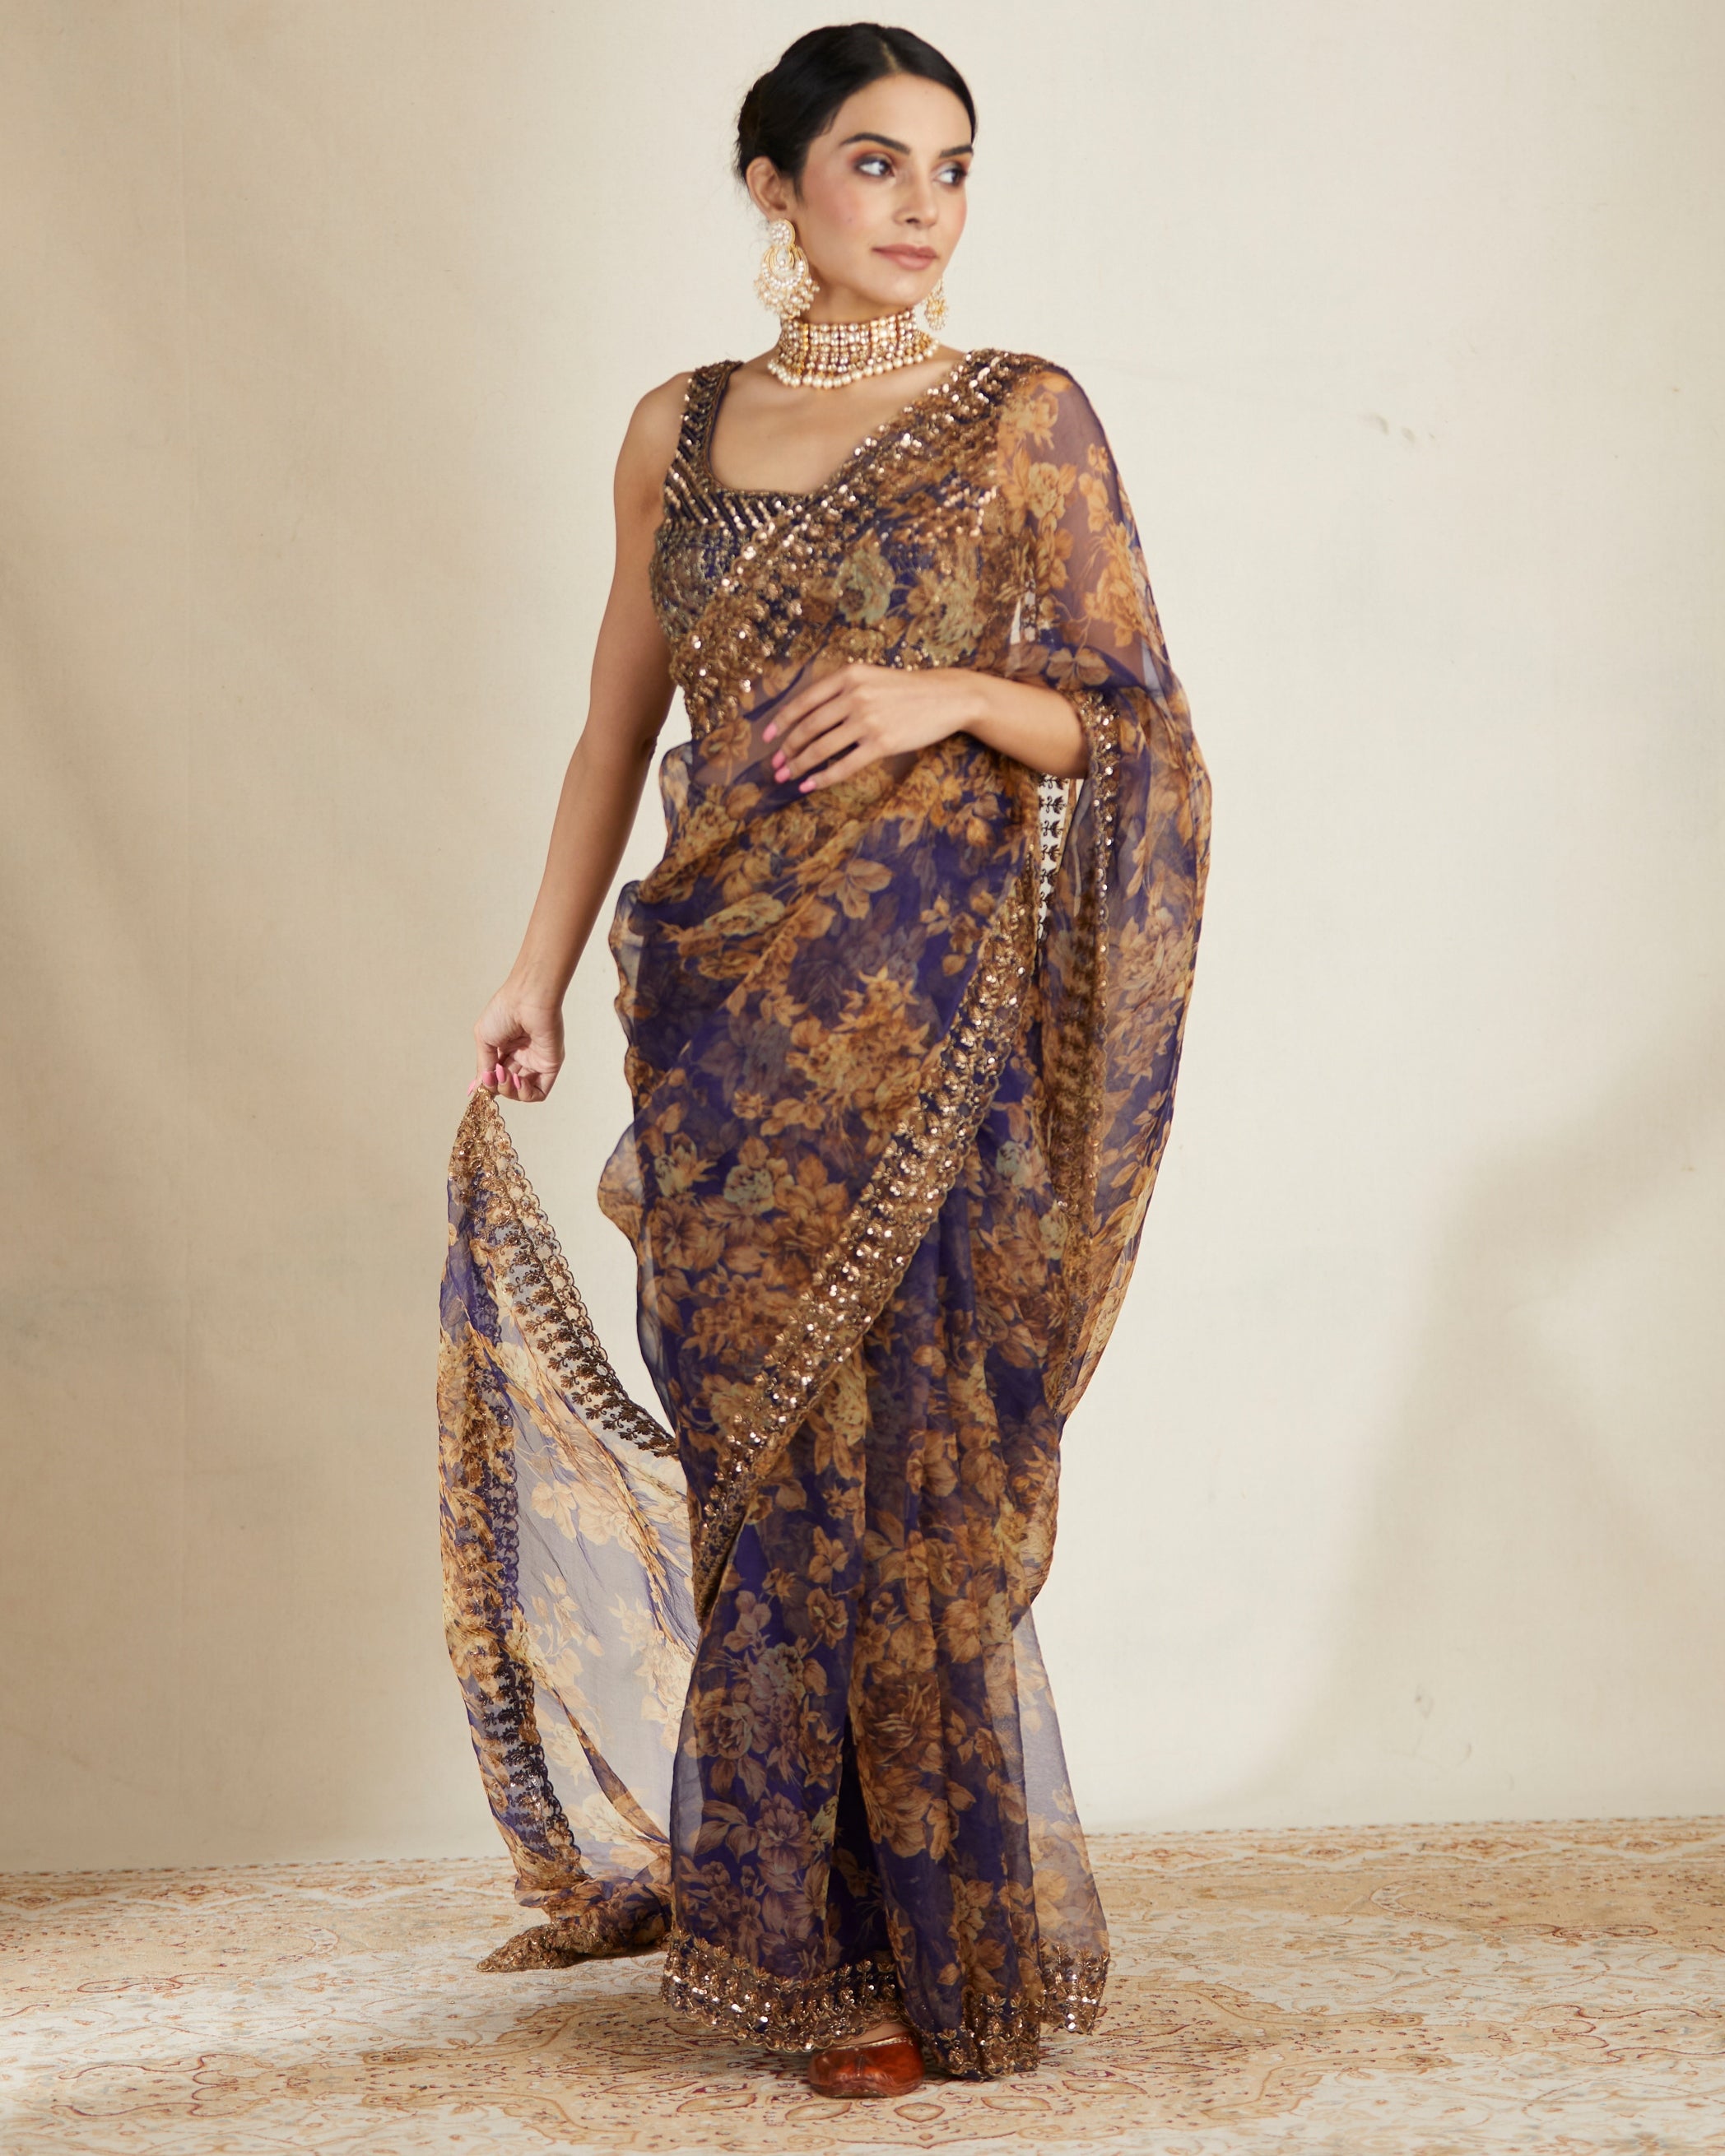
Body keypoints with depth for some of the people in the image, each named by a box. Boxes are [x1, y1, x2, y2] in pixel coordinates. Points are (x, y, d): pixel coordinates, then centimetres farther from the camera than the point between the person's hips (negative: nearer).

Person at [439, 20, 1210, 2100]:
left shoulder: (1025, 417, 1)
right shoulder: (679, 428, 11)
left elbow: (1133, 721, 2)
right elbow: (617, 723, 14)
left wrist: (950, 696, -15)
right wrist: (537, 968, 8)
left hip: (931, 992, -3)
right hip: (722, 994, 3)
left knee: (899, 1450, -1)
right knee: (755, 1439, 6)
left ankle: (927, 1948, 13)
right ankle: (777, 1904, 22)